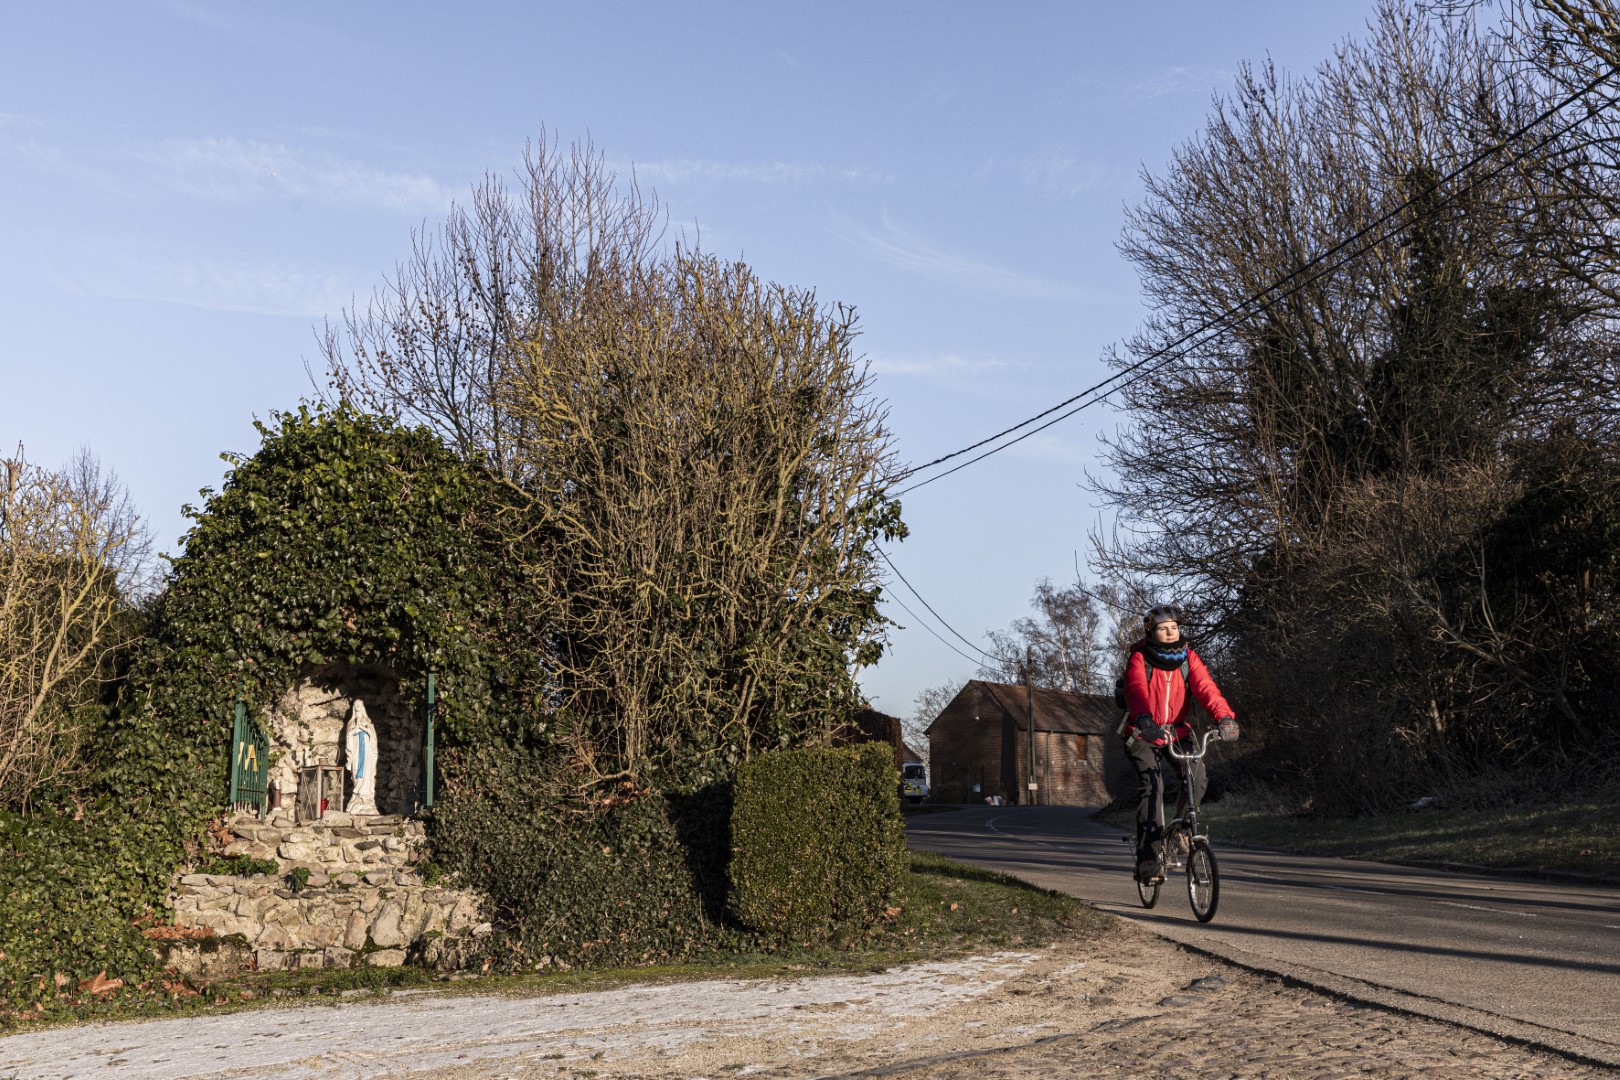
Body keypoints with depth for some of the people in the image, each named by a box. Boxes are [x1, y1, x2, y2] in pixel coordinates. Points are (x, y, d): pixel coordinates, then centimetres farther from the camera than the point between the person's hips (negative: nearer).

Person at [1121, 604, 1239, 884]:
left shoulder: (1188, 657, -4)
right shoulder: (1140, 659, -14)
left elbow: (1206, 688, -19)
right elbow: (1136, 691, -32)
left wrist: (1225, 717, -38)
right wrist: (1144, 719, -54)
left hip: (1177, 730, 3)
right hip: (1144, 735, -3)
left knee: (1197, 771, -23)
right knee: (1151, 784, -21)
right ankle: (1146, 860, -19)